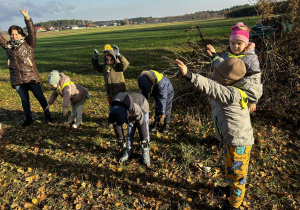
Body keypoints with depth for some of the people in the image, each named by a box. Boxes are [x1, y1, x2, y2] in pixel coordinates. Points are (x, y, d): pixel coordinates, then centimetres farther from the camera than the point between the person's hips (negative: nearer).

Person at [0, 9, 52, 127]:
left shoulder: (28, 44, -1)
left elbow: (32, 33, -12)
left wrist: (27, 18, -21)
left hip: (31, 77, -4)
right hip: (17, 79, 4)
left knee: (39, 96, 4)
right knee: (24, 99, 12)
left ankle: (47, 115, 19)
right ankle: (28, 118, 24)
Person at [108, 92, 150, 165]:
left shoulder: (136, 108, -47)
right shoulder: (113, 109, -30)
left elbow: (141, 124, -33)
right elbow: (116, 125, -13)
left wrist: (143, 139, -19)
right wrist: (120, 138, -3)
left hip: (142, 107, -4)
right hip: (130, 113, 4)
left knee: (145, 131, -9)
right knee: (129, 132, 1)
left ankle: (145, 153, 3)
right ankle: (128, 151, 17)